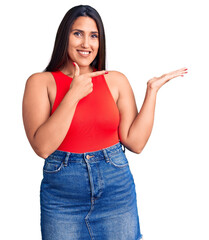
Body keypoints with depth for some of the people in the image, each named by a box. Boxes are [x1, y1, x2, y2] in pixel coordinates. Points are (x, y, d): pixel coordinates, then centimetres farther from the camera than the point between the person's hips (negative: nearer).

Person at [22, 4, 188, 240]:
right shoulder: (40, 82, -5)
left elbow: (135, 142, -5)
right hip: (62, 198, -1)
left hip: (117, 191, 2)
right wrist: (74, 94, -19)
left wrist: (152, 90, -6)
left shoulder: (116, 81, 1)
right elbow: (42, 147, -17)